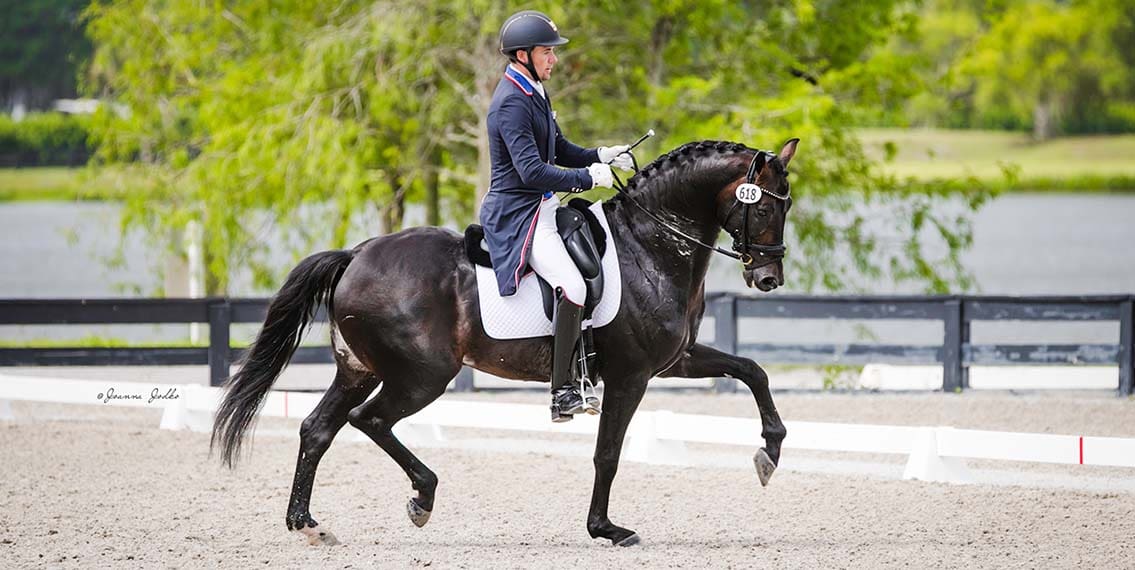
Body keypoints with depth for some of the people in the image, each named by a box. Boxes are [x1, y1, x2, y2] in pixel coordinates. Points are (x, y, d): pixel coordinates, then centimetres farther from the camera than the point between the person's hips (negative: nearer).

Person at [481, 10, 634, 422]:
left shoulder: (534, 93, 13)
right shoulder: (512, 103, -19)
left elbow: (558, 150, 23)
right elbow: (532, 171, -27)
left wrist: (599, 156, 5)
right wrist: (588, 177, -22)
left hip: (541, 207, 11)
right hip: (517, 215, -11)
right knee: (573, 288, -27)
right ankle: (563, 395, -27)